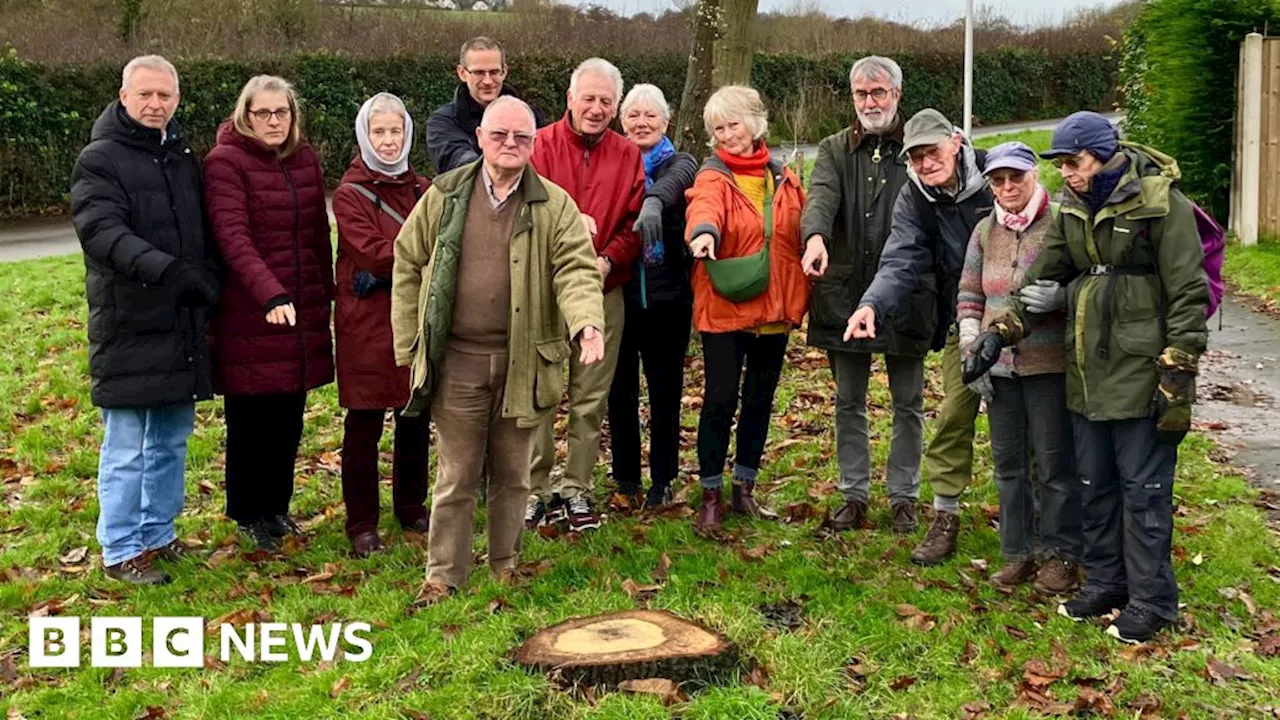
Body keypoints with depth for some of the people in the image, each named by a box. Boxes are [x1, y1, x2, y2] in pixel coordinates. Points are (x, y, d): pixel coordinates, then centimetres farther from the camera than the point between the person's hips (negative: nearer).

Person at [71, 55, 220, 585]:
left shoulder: (184, 157, 15)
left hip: (183, 325, 7)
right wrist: (165, 269, -33)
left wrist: (209, 282, 4)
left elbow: (206, 231, 20)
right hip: (129, 327, -7)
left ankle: (158, 535, 27)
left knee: (172, 439, 14)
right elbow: (102, 232, -20)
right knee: (127, 447, -1)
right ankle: (120, 551, 10)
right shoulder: (100, 159, -7)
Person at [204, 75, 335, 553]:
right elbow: (233, 235, -21)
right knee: (251, 417, 4)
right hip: (249, 314, -5)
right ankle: (248, 514, 20)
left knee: (290, 415, 11)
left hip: (303, 310, 6)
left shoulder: (305, 159, 10)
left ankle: (277, 505, 28)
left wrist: (325, 293, 14)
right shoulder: (225, 161, -9)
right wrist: (270, 294, -33)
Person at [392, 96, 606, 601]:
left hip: (522, 362, 1)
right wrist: (407, 341, 5)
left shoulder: (554, 205, 1)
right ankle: (444, 575, 19)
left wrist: (587, 321, -28)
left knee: (513, 474, 13)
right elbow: (408, 264, 9)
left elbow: (577, 270, -8)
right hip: (457, 361, 0)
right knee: (456, 475, 6)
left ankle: (504, 568, 30)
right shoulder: (444, 196, 3)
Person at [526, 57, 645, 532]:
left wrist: (608, 261, -13)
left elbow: (635, 223, 3)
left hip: (603, 291, 2)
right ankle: (537, 489, 14)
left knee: (591, 399, 8)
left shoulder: (628, 156, 7)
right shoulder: (541, 146, -1)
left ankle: (577, 488, 19)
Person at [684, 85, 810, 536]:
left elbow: (800, 235, 9)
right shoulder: (713, 177, -5)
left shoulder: (782, 178, 8)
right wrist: (703, 232, -50)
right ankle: (711, 496, 10)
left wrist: (801, 297, 1)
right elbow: (705, 206, -28)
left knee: (760, 400, 12)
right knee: (720, 400, -3)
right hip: (724, 308, -4)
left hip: (775, 309, 4)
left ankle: (744, 489, 26)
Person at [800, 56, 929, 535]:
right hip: (845, 294, 2)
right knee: (848, 402, 11)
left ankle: (903, 496, 22)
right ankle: (854, 494, 24)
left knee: (908, 405, 8)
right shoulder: (835, 150, 8)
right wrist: (815, 235, -32)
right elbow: (822, 196, -12)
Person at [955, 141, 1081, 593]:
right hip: (999, 367, 5)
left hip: (1049, 364, -5)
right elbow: (969, 294, 13)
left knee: (1055, 462, 3)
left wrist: (1059, 296, -26)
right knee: (1008, 463, 12)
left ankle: (1061, 554, 18)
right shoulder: (985, 231, 10)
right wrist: (971, 350, 4)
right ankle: (1017, 553, 25)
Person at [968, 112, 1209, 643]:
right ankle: (1105, 583, 30)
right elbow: (1045, 278, 15)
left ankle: (1150, 601, 14)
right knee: (1095, 485, 15)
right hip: (1089, 369, 7)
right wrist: (1000, 333, 4)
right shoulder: (1074, 207, 9)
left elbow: (1189, 292, -12)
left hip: (1143, 370, -7)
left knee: (1144, 489, 1)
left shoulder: (1160, 201, -12)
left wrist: (1176, 375, -15)